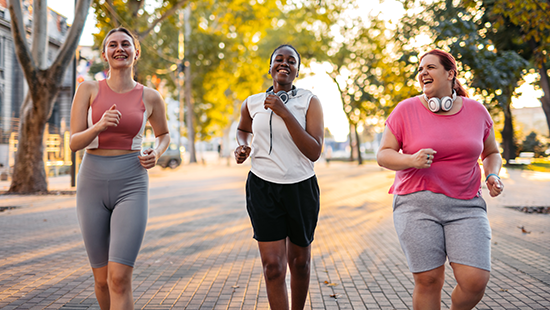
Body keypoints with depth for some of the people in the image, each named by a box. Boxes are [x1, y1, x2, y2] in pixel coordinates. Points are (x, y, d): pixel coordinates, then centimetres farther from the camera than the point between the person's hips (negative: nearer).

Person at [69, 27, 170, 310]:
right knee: (102, 279, 10)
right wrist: (99, 125, -23)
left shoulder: (150, 97, 3)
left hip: (131, 186, -1)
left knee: (119, 278, -13)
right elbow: (74, 142, -3)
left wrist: (156, 153, -2)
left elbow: (163, 134, 20)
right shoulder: (88, 89, 2)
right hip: (92, 183, 2)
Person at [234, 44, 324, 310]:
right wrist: (242, 147, 3)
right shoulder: (252, 103, 3)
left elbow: (314, 152, -16)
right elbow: (243, 129, 26)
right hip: (263, 188, 0)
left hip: (301, 187, 0)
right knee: (273, 265, -8)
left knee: (299, 261, 14)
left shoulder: (310, 102, -5)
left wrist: (284, 112, -20)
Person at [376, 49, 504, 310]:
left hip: (466, 206, 2)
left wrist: (492, 175, -1)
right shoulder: (406, 110, -1)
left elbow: (491, 152, 20)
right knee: (428, 281, -2)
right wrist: (411, 160, -20)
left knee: (475, 281, -7)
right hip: (417, 203, -1)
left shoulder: (476, 111, 7)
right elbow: (383, 155, -1)